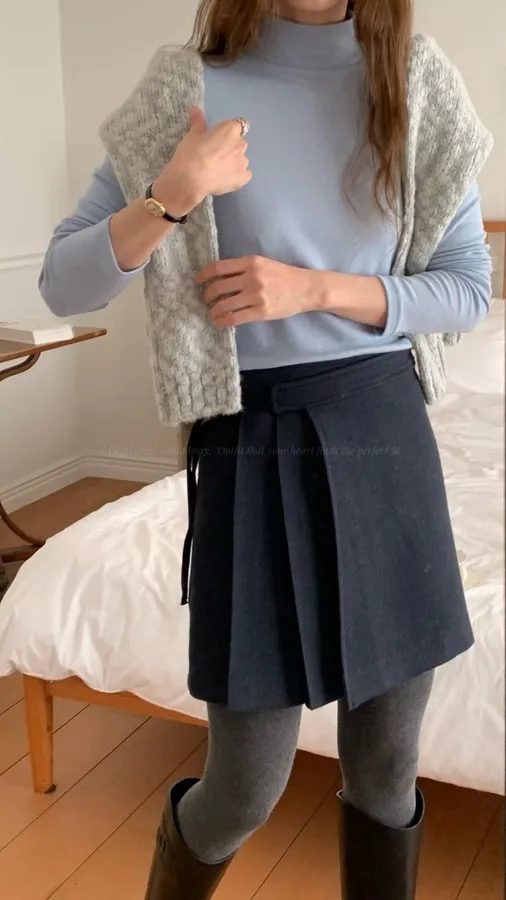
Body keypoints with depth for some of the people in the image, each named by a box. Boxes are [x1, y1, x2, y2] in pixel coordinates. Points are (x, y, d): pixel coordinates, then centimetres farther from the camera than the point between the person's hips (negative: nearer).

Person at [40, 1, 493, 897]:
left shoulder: (419, 87, 4)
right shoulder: (190, 91, -2)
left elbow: (467, 286, 5)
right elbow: (62, 284, -3)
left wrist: (314, 289, -10)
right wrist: (171, 198, -20)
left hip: (387, 431, 3)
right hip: (253, 443, -2)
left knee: (387, 773, 11)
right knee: (245, 789, 5)